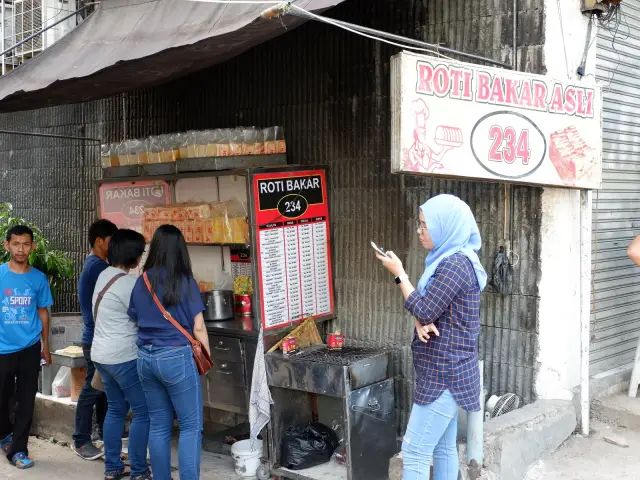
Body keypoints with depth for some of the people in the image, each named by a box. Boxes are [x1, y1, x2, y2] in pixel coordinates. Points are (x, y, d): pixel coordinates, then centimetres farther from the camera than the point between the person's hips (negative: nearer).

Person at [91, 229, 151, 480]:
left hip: (102, 354, 9)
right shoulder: (129, 284, -20)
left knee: (116, 409, 17)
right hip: (124, 357, -9)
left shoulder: (105, 275, 7)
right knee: (143, 412, 0)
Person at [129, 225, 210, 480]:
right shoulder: (185, 281, -8)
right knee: (191, 427, 2)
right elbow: (198, 328, -7)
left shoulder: (141, 282, 5)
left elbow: (135, 319, 14)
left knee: (158, 425, 13)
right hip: (176, 357, -5)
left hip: (145, 358, 6)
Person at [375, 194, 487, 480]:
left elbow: (423, 310, -20)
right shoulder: (450, 260, 14)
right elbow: (431, 308, 14)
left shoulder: (454, 264, -19)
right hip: (447, 372, 10)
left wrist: (399, 273, -9)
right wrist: (421, 321, -9)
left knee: (414, 452, -7)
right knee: (444, 448, 16)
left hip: (444, 375, -10)